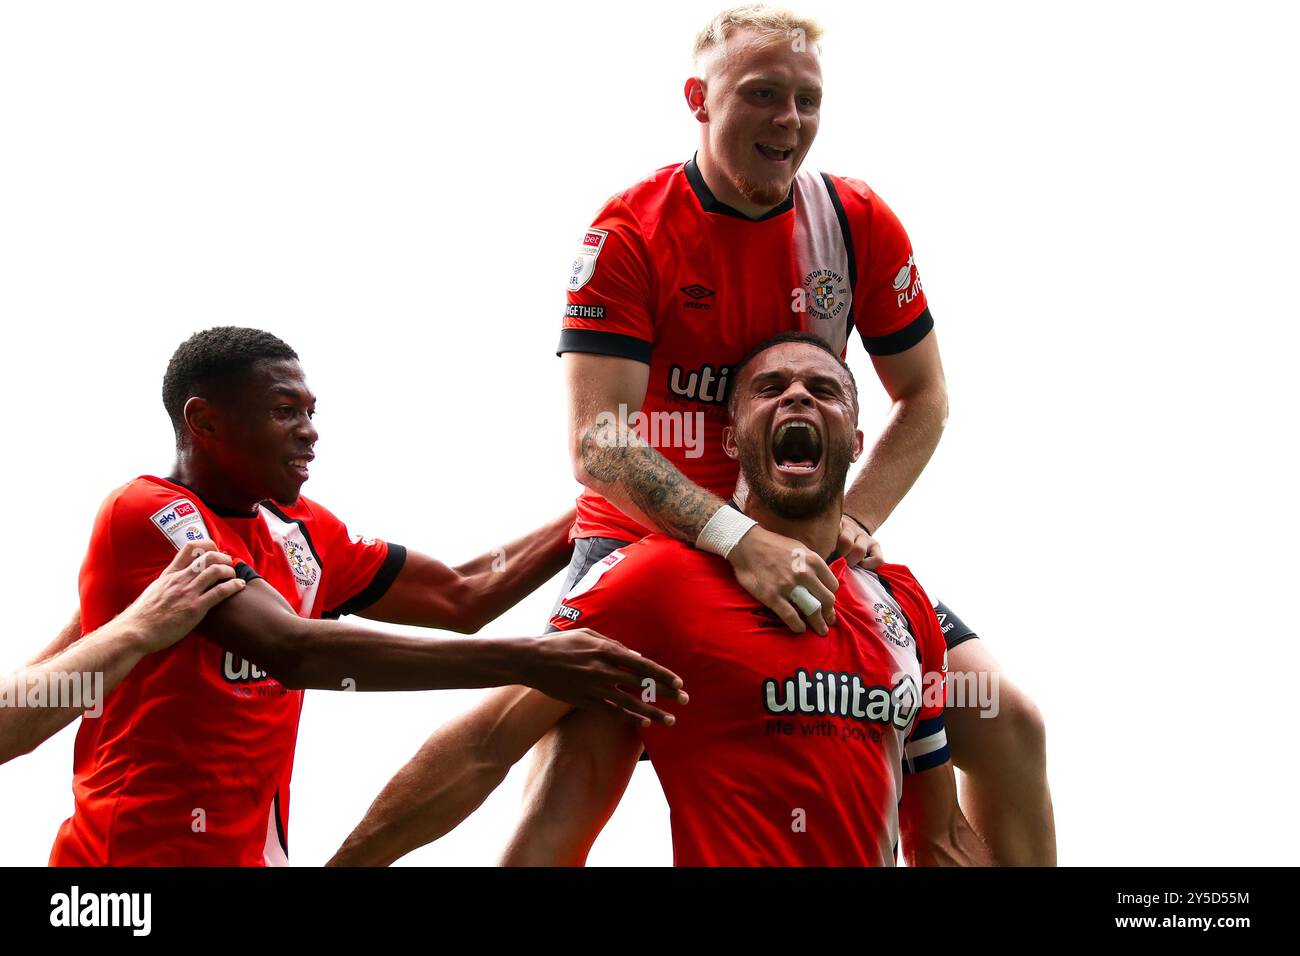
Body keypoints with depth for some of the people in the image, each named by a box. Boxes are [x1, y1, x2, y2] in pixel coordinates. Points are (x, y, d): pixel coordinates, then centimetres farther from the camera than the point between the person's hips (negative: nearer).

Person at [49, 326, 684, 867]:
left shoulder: (300, 533, 9)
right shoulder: (148, 513, -14)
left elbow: (460, 597, 17)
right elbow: (292, 650, -26)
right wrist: (528, 661, -29)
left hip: (255, 850, 7)